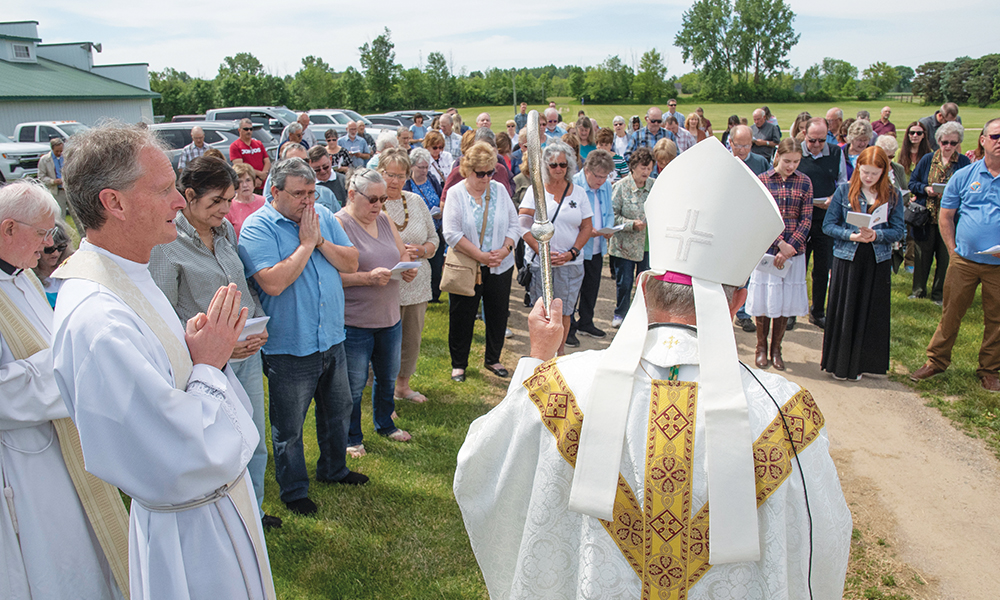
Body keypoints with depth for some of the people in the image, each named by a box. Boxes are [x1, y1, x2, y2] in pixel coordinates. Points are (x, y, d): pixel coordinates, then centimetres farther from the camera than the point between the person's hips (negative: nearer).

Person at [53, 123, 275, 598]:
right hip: (190, 536, -9)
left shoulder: (130, 279, 2)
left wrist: (208, 352, -6)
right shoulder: (95, 321, -31)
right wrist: (208, 366, -19)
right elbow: (182, 469, -31)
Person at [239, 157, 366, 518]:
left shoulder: (323, 216, 4)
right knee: (289, 427, 10)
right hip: (289, 348, -6)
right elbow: (273, 282, -27)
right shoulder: (257, 227, -15)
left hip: (332, 339, 6)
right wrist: (306, 243, -20)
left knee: (338, 412, 22)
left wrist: (321, 241, -15)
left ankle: (333, 469, 45)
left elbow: (351, 263, 0)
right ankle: (294, 490, 30)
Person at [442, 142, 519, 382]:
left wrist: (505, 249, -12)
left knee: (498, 314, 11)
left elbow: (514, 224, 6)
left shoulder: (499, 190, 4)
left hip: (500, 266, 3)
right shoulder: (456, 193, -5)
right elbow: (451, 233, -13)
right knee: (461, 317, 5)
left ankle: (493, 359, 30)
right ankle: (458, 364, 20)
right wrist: (480, 255, -18)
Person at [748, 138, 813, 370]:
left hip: (794, 251, 2)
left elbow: (806, 220, -1)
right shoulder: (761, 181, -2)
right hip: (767, 249, -2)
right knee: (764, 298, 4)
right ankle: (761, 347, 20)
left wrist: (789, 248, -12)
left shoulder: (804, 183, 3)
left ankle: (776, 349, 21)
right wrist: (780, 243, -15)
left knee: (786, 300, 7)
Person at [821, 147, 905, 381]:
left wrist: (876, 235, -18)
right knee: (843, 312, 4)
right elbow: (828, 225, -2)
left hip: (878, 261, 1)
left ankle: (860, 363, 20)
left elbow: (898, 231, 1)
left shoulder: (892, 195, 3)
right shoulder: (844, 190, 0)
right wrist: (851, 235, -17)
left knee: (871, 314, 6)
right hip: (847, 258, -1)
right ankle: (838, 363, 17)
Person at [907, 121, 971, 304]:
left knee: (946, 256, 5)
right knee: (922, 254, 9)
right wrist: (926, 189, -12)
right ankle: (918, 290, 25)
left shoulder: (964, 162, 2)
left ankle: (939, 294, 18)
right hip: (926, 216, 1)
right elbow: (912, 182, 7)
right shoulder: (927, 160, 5)